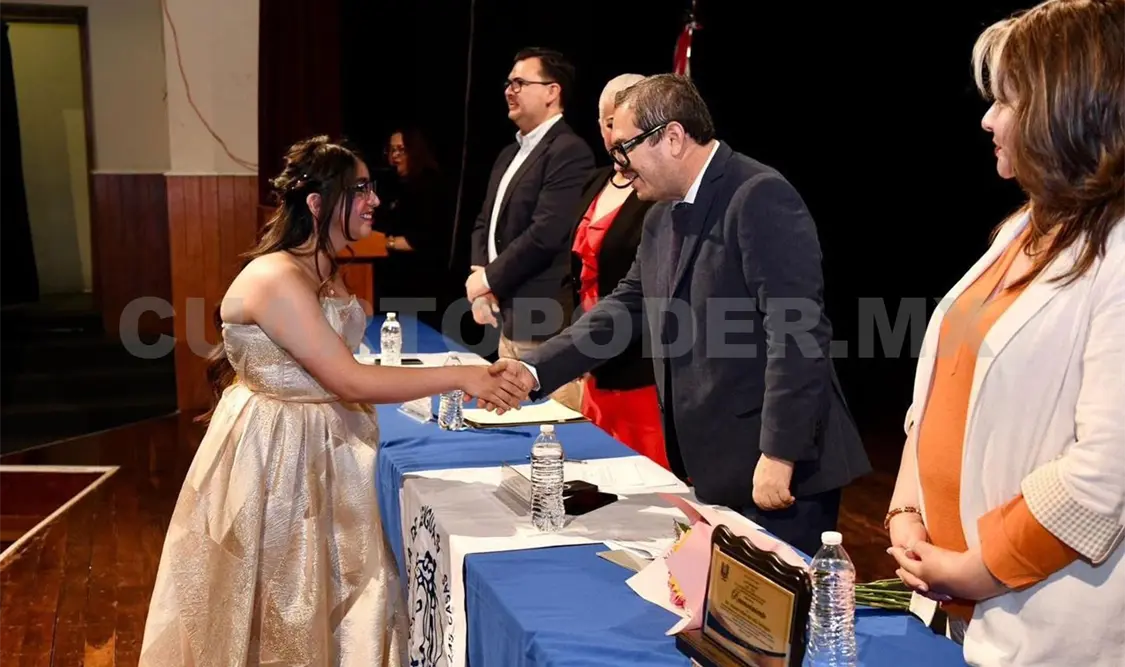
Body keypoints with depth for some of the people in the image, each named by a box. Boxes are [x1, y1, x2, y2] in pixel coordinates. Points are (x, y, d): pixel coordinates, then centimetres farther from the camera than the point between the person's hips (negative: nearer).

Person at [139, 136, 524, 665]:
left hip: (321, 451, 9)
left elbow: (334, 376, 6)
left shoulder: (324, 271, 5)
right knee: (279, 607, 8)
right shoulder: (277, 279, -25)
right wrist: (460, 377, -26)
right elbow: (350, 382, -27)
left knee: (326, 599, 17)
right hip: (273, 454, -9)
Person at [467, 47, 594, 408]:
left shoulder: (569, 152, -14)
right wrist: (479, 276, 2)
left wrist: (489, 279, -11)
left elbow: (545, 233, -22)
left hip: (546, 325, -10)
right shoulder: (510, 154, 17)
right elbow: (485, 222, 21)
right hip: (510, 319, 10)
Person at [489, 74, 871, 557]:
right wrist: (536, 370, 5)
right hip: (711, 465, 9)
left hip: (776, 467, -8)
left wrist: (779, 456, -23)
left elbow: (797, 331, -21)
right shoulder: (661, 218, 13)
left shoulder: (760, 197, -16)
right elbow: (626, 307, 15)